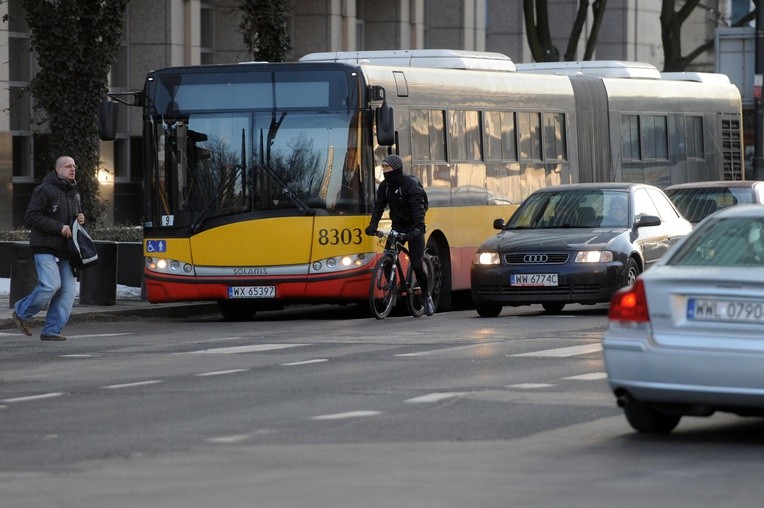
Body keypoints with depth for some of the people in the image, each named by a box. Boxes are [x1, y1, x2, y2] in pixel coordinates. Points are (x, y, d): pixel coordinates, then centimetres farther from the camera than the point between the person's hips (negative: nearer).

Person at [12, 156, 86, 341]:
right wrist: (59, 227, -19)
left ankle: (52, 330, 0)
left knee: (68, 289, -4)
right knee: (51, 285, -18)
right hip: (45, 248, -8)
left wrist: (79, 219, 8)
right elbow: (32, 217, -15)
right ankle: (21, 313, 5)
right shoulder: (44, 190, -8)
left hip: (64, 250, 8)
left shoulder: (73, 193, 18)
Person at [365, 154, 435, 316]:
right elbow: (378, 206, -5)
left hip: (413, 228, -5)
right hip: (397, 227, 5)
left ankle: (427, 296, 9)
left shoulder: (410, 184, -19)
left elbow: (418, 208, -27)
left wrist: (418, 228, -40)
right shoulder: (384, 186, 1)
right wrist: (373, 225, -21)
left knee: (416, 264, -9)